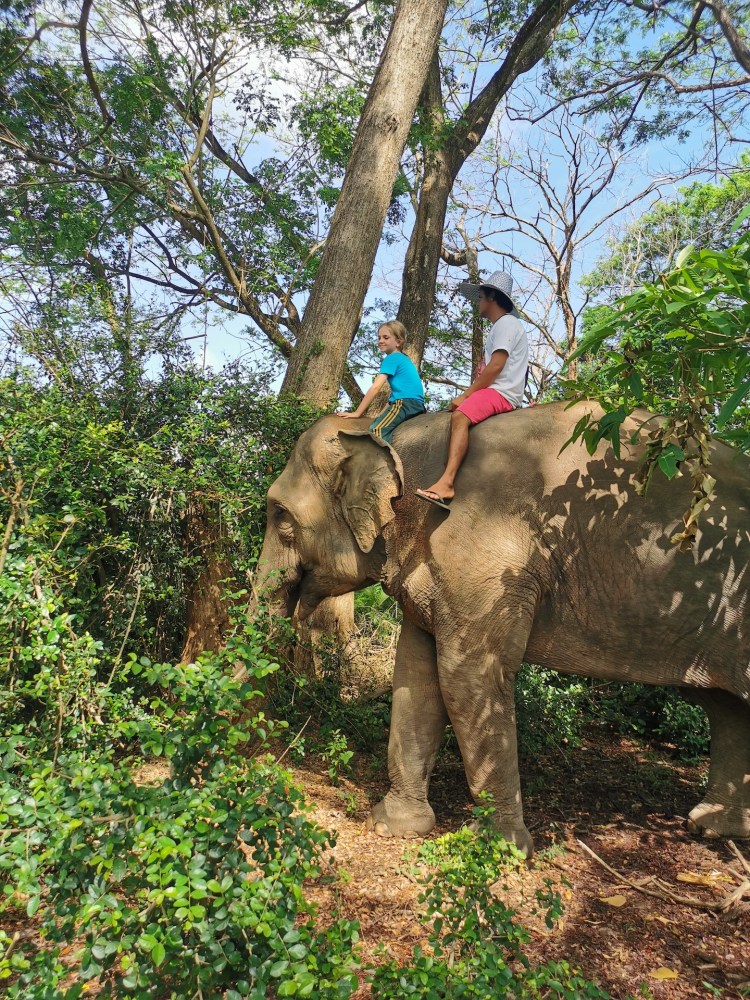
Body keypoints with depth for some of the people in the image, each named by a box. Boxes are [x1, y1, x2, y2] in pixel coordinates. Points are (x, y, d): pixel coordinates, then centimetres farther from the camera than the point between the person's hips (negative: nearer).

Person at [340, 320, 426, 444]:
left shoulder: (392, 358, -1)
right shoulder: (404, 359, 27)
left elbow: (375, 387, -7)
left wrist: (357, 413, -5)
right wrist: (382, 414, 23)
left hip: (406, 402, -10)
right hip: (418, 404, 10)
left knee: (376, 429, -26)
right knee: (380, 421, 23)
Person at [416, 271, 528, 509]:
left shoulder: (506, 323, -6)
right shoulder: (500, 326, 26)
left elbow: (496, 365, -18)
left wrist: (466, 394, -15)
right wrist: (467, 395, 9)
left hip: (502, 392, -11)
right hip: (492, 391, 11)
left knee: (460, 415, -33)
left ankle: (446, 483, -46)